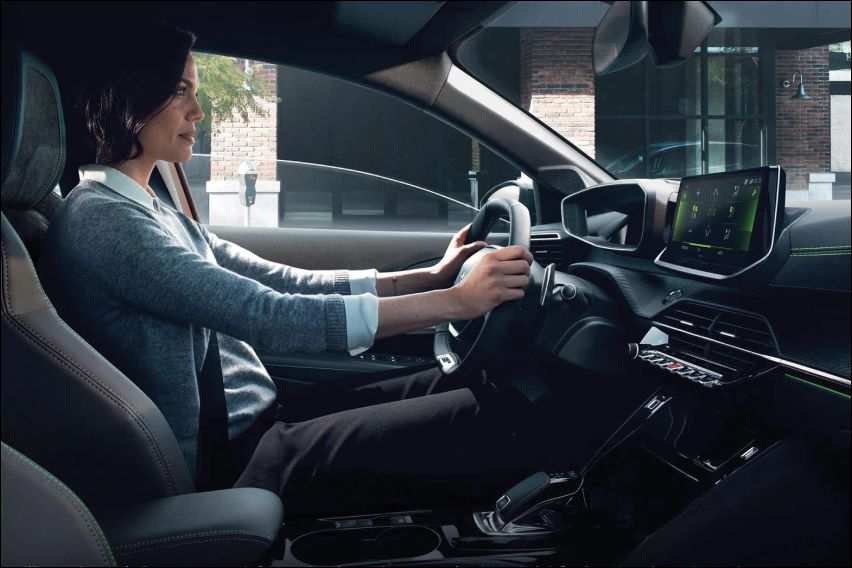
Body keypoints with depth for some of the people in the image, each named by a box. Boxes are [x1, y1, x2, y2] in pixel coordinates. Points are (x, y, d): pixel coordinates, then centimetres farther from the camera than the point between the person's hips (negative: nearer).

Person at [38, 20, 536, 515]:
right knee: (484, 416, -14)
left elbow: (286, 283, 11)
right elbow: (268, 317, -24)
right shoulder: (99, 221, -17)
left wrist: (431, 276, 3)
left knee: (472, 384, 2)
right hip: (229, 462, -9)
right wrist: (456, 301, -22)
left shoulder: (154, 214, 15)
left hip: (259, 420, 9)